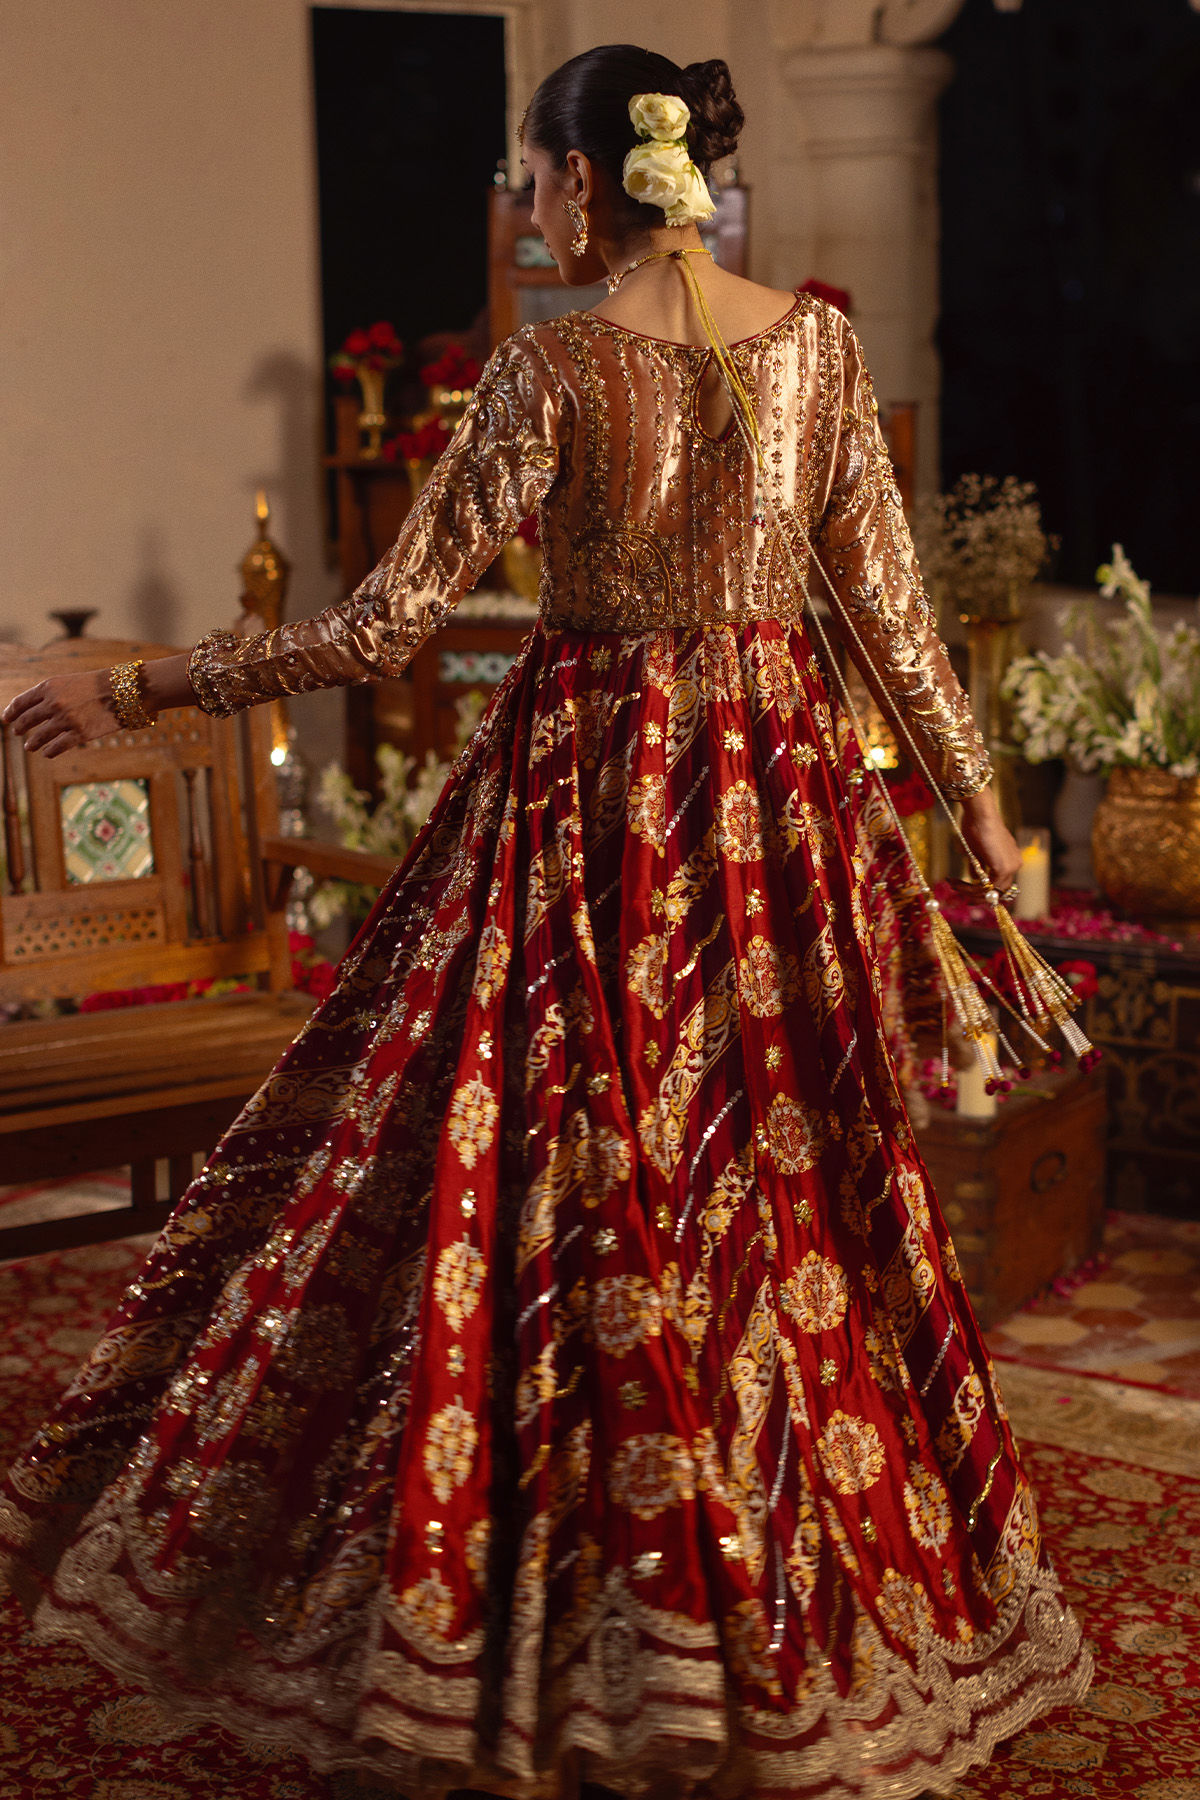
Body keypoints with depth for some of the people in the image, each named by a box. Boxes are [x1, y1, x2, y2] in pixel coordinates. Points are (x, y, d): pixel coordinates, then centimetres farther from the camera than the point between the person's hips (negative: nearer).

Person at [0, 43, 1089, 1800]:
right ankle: (792, 1615, 29)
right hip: (777, 795, 5)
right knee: (780, 1188, 14)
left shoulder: (556, 368, -13)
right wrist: (984, 812, 13)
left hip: (591, 794, -5)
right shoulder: (819, 342, 1)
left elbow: (383, 626, -14)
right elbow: (890, 605, 3)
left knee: (564, 1190, 6)